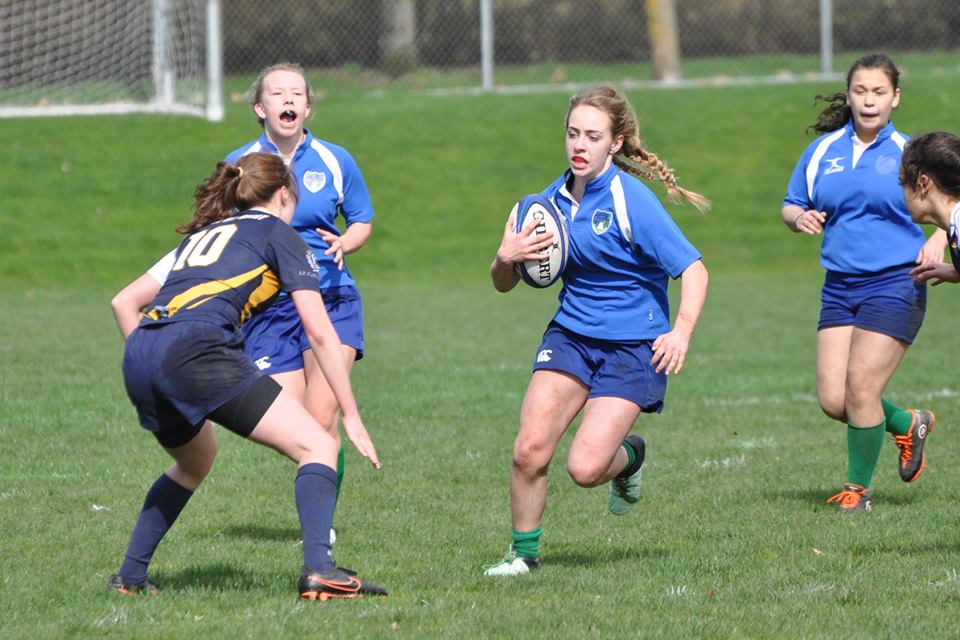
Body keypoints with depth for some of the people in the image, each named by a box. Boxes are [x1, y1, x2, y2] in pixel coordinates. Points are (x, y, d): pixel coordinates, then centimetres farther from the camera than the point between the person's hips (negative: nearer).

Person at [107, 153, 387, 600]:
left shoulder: (202, 234, 33)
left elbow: (124, 302, 30)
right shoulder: (279, 234, 15)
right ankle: (318, 571, -22)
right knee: (317, 446, -3)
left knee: (195, 461, 34)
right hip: (196, 350, -7)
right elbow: (319, 334, 7)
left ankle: (130, 576, 31)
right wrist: (352, 417, 8)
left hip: (138, 360, 7)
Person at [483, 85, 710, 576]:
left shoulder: (631, 201, -16)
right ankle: (523, 552, 9)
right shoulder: (553, 199, 3)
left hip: (633, 347, -5)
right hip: (570, 334, 5)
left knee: (585, 468, -15)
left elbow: (693, 269, -19)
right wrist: (506, 258, -13)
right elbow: (502, 284, 11)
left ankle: (630, 455, 21)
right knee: (530, 450, -13)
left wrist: (682, 331, -35)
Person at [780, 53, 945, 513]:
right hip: (839, 286, 4)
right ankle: (907, 425, 27)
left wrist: (938, 239, -16)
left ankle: (858, 488, 8)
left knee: (861, 387, -11)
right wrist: (800, 217, -8)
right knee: (832, 399, -3)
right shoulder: (823, 150, 8)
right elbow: (790, 205, 15)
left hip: (895, 284, -4)